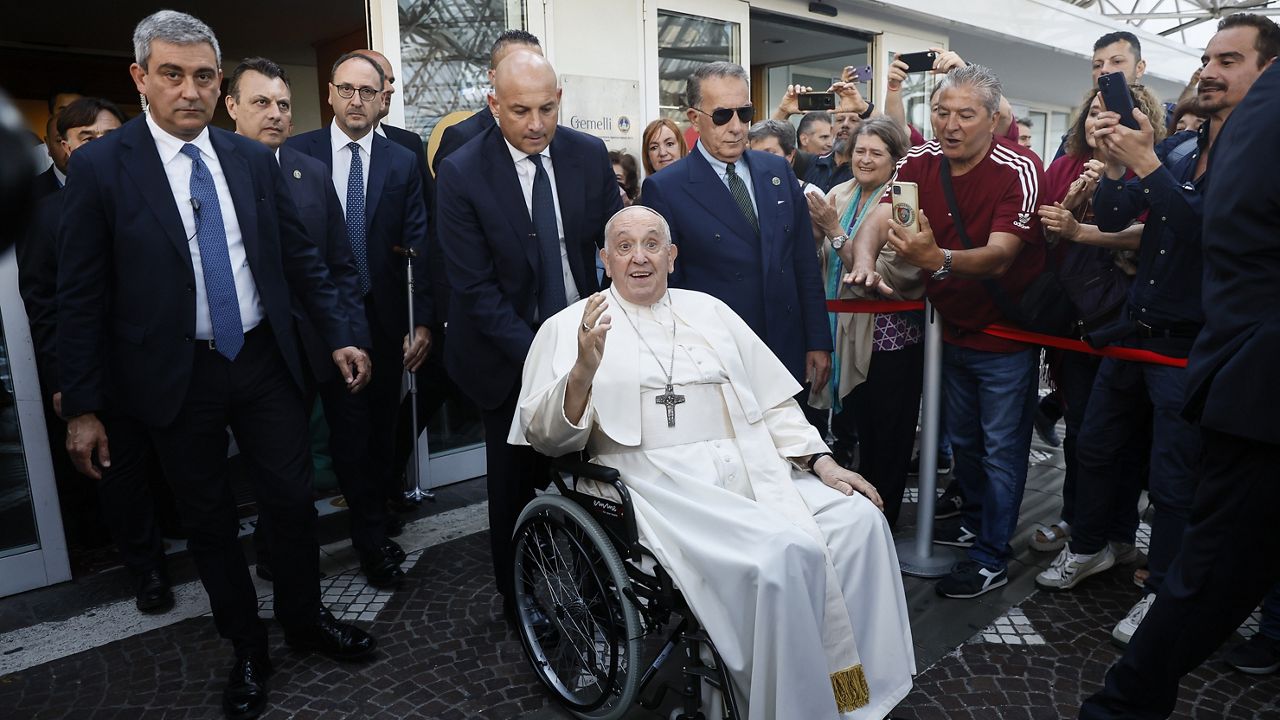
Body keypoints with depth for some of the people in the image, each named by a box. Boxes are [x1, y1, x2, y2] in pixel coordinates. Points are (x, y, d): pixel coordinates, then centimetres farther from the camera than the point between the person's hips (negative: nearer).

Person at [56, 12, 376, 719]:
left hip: (264, 363, 2)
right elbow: (80, 296, -5)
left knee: (293, 501, 10)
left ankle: (305, 619, 35)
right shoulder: (100, 167, -6)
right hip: (177, 377, -2)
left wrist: (338, 335, 3)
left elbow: (299, 256, 8)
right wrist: (81, 407, -5)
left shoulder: (255, 159, 3)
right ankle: (246, 647, 32)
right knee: (208, 521, 12)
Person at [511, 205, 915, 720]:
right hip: (663, 481, -5)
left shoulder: (709, 310, 20)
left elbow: (773, 402, 19)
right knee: (781, 554, -28)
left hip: (754, 467, 5)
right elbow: (546, 437, -3)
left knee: (860, 517, -16)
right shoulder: (570, 327, 6)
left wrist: (820, 460, 5)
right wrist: (585, 367, -20)